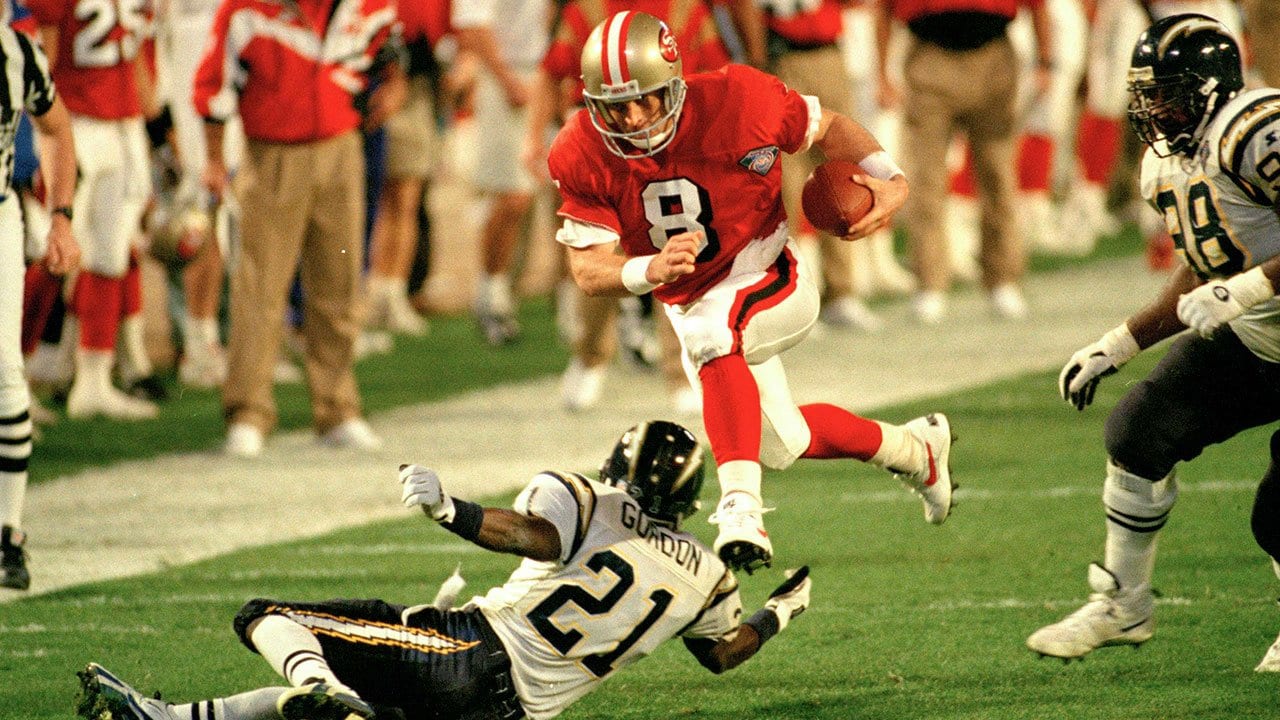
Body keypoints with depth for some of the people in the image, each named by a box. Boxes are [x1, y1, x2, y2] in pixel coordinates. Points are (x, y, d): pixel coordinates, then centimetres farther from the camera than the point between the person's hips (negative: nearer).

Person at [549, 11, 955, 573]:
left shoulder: (735, 103, -25)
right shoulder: (582, 158, -20)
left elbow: (827, 128, -7)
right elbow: (588, 269, -21)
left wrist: (888, 180, -25)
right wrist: (651, 269, -43)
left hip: (767, 278, -5)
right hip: (693, 307, 5)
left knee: (711, 333, -39)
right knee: (784, 442, 19)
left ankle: (740, 506, -45)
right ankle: (915, 450, 46)